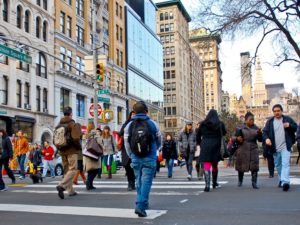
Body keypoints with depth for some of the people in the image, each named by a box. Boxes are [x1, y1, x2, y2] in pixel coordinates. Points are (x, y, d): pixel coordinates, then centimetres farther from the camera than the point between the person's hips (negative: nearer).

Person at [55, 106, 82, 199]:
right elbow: (76, 139, -19)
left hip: (62, 151, 7)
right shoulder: (73, 124, -10)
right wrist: (79, 147, -3)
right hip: (72, 151, -7)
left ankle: (70, 190, 18)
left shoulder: (59, 125, 9)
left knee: (66, 170, 14)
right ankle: (61, 185, -24)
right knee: (72, 170, -4)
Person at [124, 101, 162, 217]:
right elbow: (159, 141, 10)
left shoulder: (129, 125, 0)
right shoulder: (152, 124, -2)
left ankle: (143, 203, 27)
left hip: (136, 158, 3)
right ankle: (140, 206, -12)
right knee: (146, 182, -2)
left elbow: (127, 143, 4)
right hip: (149, 158, -2)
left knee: (139, 181, 18)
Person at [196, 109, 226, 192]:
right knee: (215, 166, 19)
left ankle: (207, 185, -20)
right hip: (216, 147, 1)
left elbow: (198, 136, 6)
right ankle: (214, 183, 34)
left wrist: (200, 143, 18)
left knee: (206, 166, -5)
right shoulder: (220, 124, 0)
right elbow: (224, 133, 15)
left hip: (205, 147, -1)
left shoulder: (203, 124, 2)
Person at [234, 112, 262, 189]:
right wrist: (238, 139, -21)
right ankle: (240, 181, 29)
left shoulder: (256, 128, 5)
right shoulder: (240, 128, -1)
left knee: (254, 167, -9)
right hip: (243, 150, -1)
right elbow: (237, 138, 2)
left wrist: (259, 133, -15)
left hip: (253, 150, 1)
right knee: (241, 166, 9)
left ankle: (254, 183, -6)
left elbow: (260, 139, 5)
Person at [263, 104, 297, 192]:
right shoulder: (270, 121, 5)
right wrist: (266, 138, -19)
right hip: (275, 148, 3)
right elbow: (265, 131, 2)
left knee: (285, 164, -16)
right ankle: (281, 180, 30)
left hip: (285, 147, -3)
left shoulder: (287, 119, 4)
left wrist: (290, 125, -13)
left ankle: (285, 182, -24)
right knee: (278, 165, 14)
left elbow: (295, 127, 10)